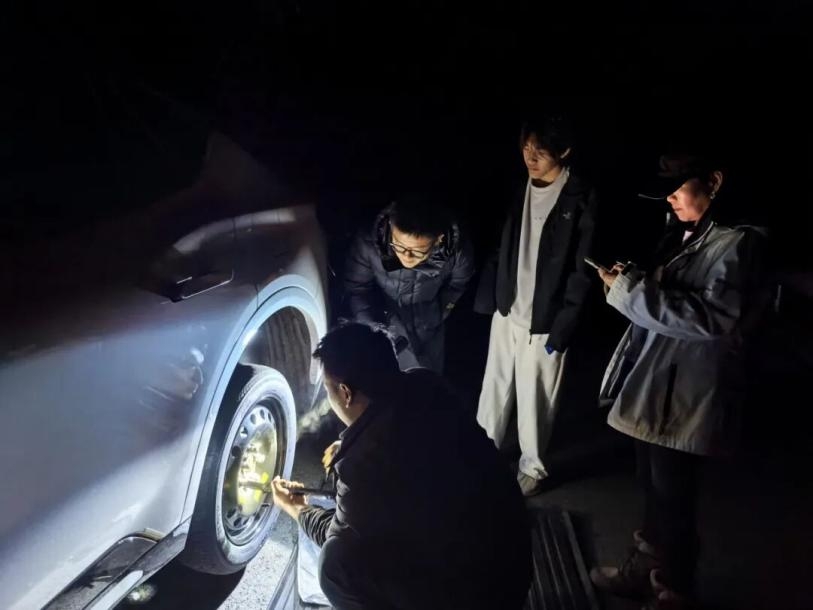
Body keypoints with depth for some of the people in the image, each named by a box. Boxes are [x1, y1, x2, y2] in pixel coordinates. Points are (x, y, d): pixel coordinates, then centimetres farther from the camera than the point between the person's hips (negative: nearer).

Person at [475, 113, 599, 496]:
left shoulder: (581, 200, -10)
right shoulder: (517, 188, 4)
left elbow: (582, 270, -11)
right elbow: (501, 248, 9)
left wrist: (562, 327, -14)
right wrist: (486, 296, 2)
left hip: (544, 319, -4)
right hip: (506, 310, 4)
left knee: (535, 399, 8)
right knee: (494, 391, 14)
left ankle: (532, 467, 29)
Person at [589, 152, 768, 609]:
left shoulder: (738, 241, -14)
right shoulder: (687, 234, 10)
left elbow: (712, 317, -23)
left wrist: (630, 288, -22)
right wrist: (630, 280, 0)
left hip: (686, 394, -8)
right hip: (653, 384, 8)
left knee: (672, 497, 7)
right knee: (653, 488, 21)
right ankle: (645, 569, 40)